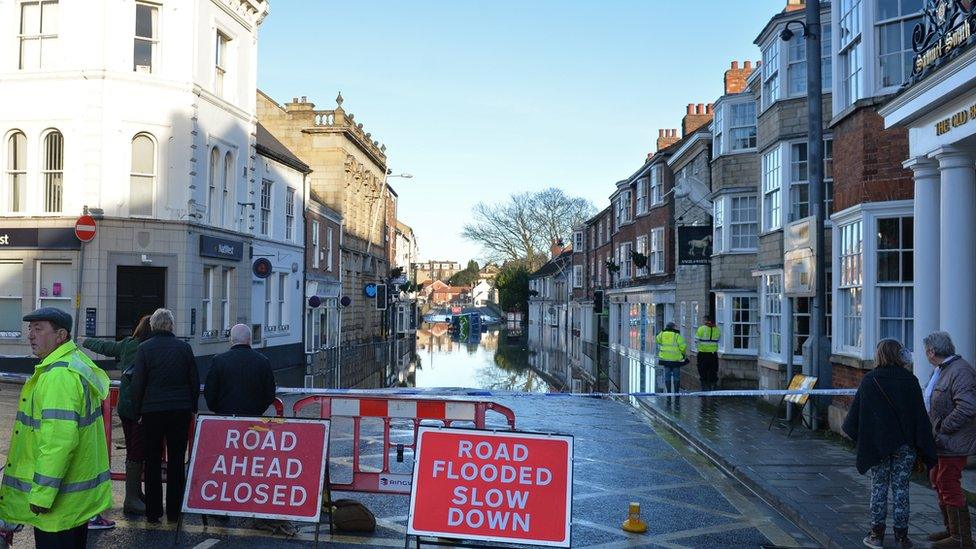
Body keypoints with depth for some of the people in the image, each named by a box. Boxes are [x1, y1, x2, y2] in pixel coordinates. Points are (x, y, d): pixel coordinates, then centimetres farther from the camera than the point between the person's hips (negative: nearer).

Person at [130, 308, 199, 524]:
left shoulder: (144, 348, -5)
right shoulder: (184, 347, 0)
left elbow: (137, 383, -4)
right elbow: (195, 381, 4)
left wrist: (137, 410, 4)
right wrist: (192, 407, 13)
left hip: (152, 410, -1)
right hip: (181, 410, 1)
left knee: (153, 460, 9)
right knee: (177, 460, 8)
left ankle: (153, 511, 11)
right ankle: (174, 510, 12)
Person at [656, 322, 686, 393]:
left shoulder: (662, 334, 1)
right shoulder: (677, 336, -9)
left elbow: (657, 340, 20)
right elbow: (683, 346, -13)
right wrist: (683, 354, 5)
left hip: (665, 358, 3)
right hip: (675, 358, -3)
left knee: (667, 375, 11)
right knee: (676, 375, 7)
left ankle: (669, 391, 11)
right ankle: (676, 391, 8)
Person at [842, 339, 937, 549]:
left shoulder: (869, 380, -6)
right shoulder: (910, 380, -6)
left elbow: (855, 413, -1)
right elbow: (920, 415, -5)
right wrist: (925, 448, -1)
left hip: (877, 444, 0)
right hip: (905, 445, 0)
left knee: (879, 488, 9)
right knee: (901, 489, 8)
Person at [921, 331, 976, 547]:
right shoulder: (940, 371, 13)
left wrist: (941, 428, -21)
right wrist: (933, 428, 12)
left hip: (954, 442, -11)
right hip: (943, 440, 11)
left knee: (949, 486, -5)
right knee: (938, 480, 19)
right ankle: (951, 529, 32)